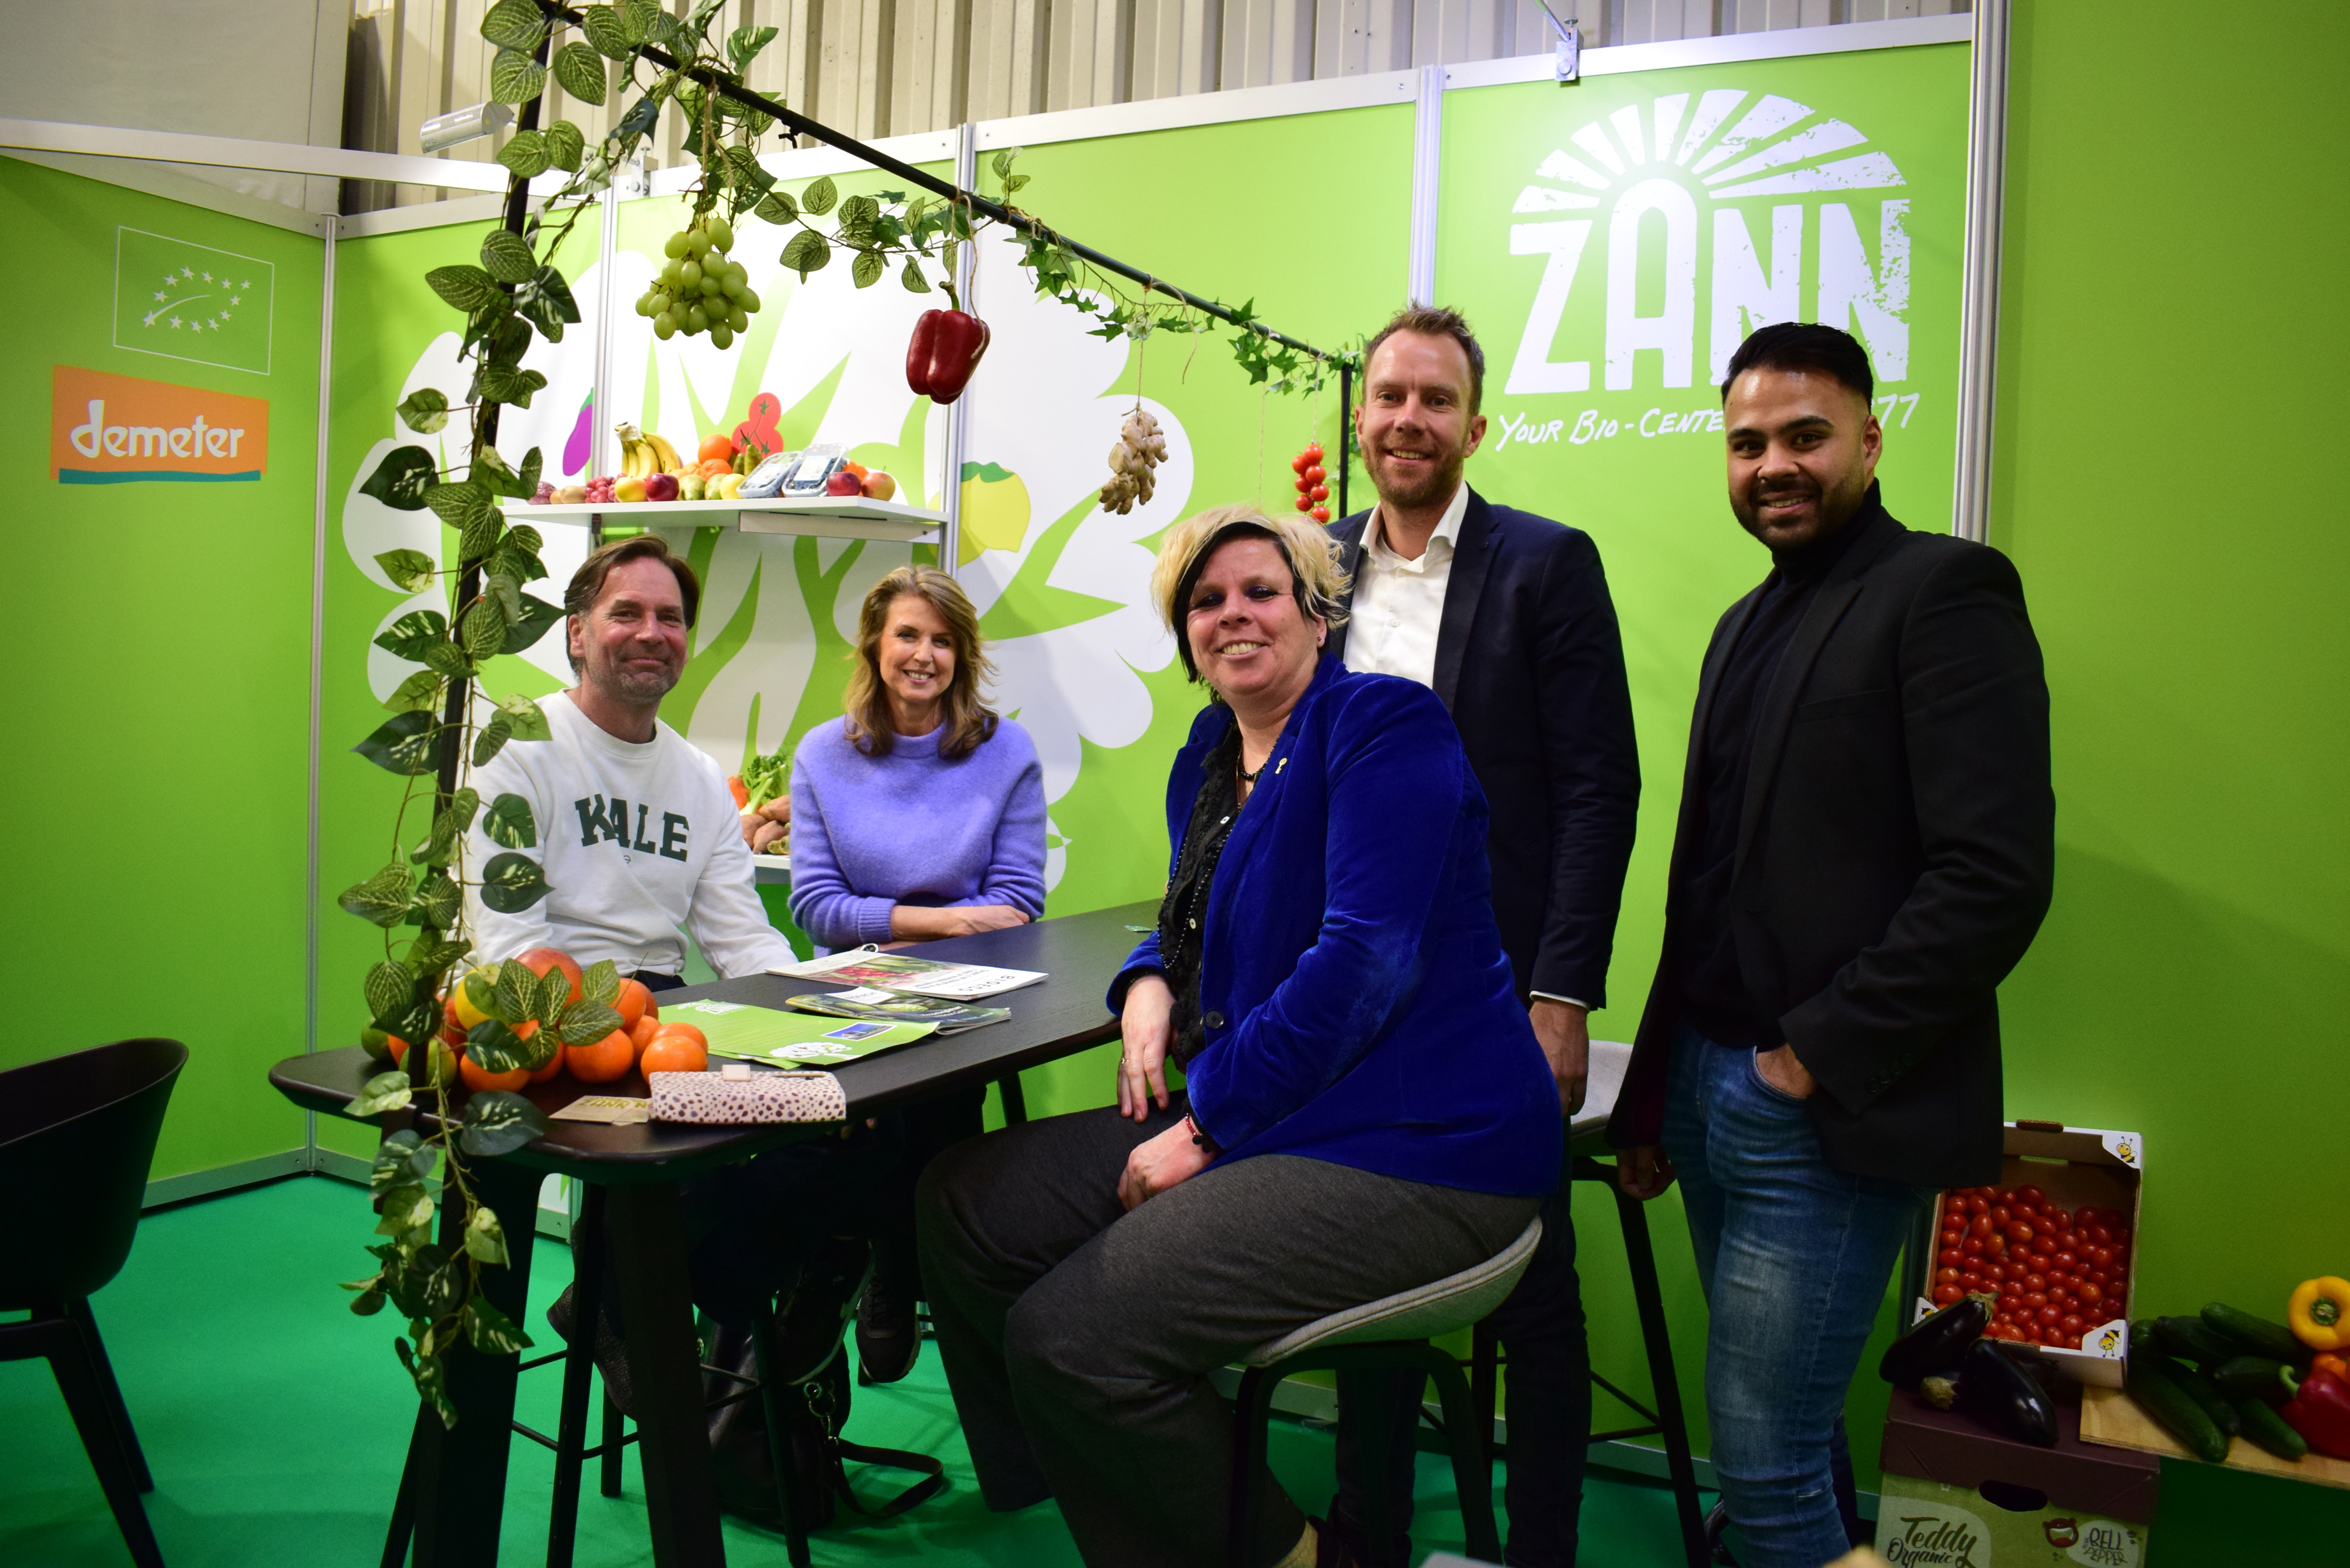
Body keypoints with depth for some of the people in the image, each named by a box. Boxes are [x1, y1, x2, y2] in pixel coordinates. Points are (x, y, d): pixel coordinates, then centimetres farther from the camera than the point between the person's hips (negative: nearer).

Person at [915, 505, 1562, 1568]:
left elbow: (1364, 960, -21)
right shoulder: (1209, 758, 16)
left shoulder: (1384, 724, -11)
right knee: (962, 1204, 5)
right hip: (1250, 1122, 9)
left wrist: (1204, 1125, -18)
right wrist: (1151, 983, 6)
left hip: (1413, 1151, -9)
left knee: (1066, 1333, -21)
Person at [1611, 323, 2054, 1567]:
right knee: (1796, 1431, 18)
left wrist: (1818, 1057, -16)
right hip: (1711, 1086, 8)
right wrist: (1654, 1093, 13)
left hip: (1832, 1116, -7)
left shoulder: (1944, 591, -9)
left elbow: (1998, 877, -18)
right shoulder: (1747, 624, 16)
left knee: (1764, 1456, -1)